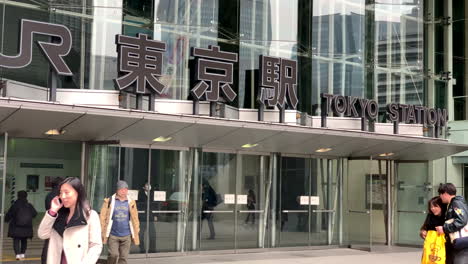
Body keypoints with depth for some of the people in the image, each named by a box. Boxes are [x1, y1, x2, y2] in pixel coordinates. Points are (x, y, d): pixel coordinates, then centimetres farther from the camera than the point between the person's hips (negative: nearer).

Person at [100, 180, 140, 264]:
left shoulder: (131, 203, 6)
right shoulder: (109, 201, -1)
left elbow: (135, 219, 10)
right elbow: (103, 217, 0)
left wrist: (136, 234, 8)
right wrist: (102, 232, -3)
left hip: (126, 236, 2)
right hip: (113, 235, -2)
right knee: (113, 255, -13)